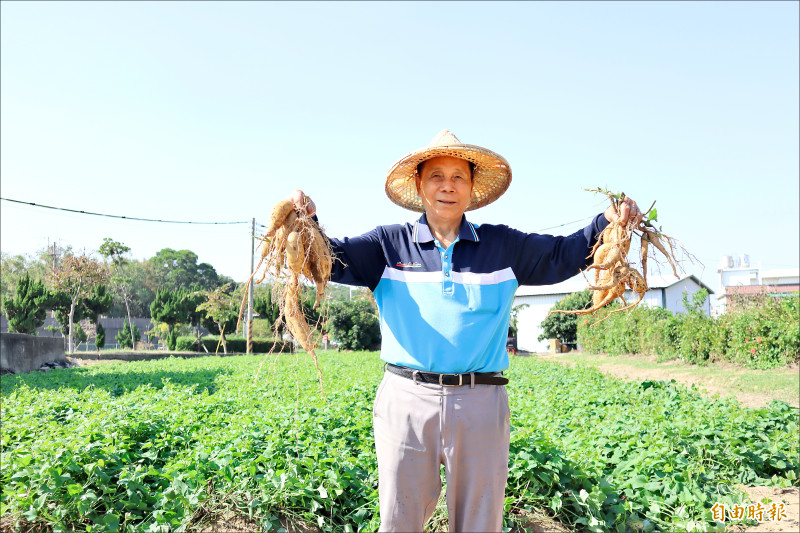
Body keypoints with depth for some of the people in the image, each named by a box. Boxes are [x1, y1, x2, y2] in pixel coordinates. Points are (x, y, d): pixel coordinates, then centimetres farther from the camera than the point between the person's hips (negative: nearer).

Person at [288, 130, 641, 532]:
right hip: (406, 399, -1)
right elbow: (330, 258, 3)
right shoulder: (388, 244, 6)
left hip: (480, 406, 1)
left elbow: (562, 256, 16)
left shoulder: (503, 245, 10)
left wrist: (606, 223, 2)